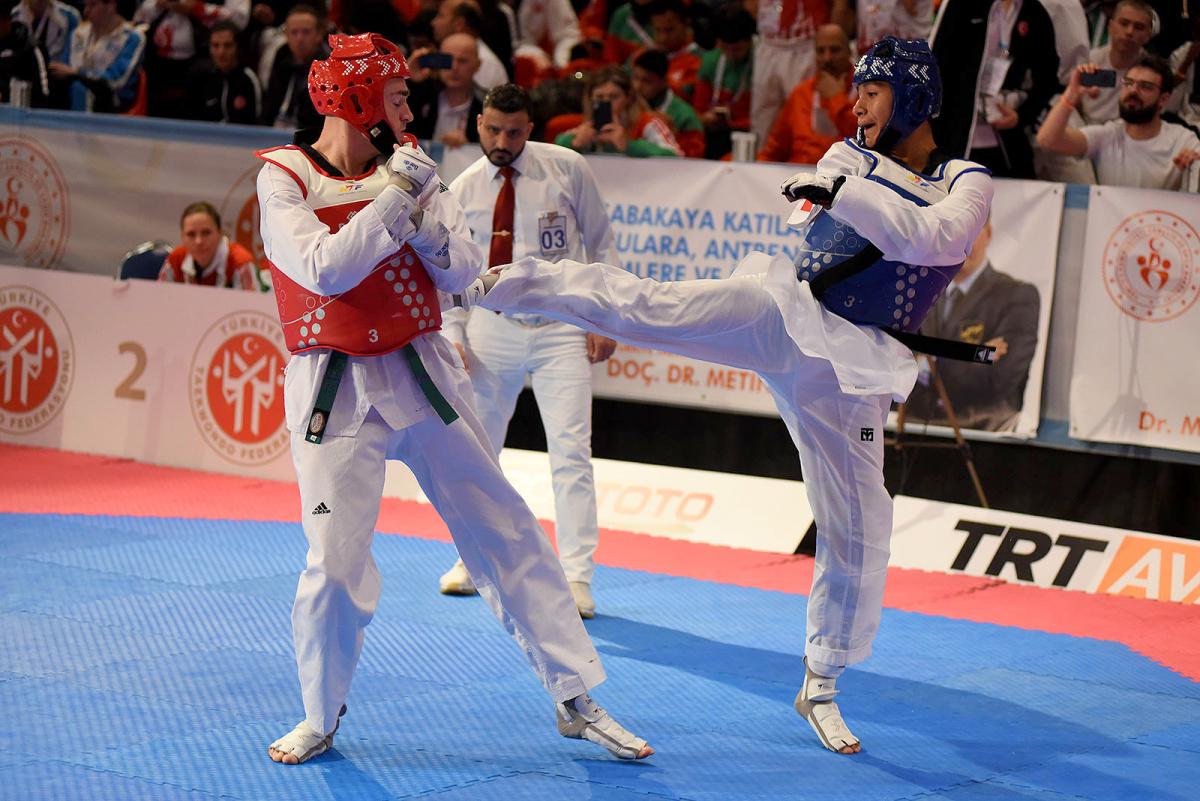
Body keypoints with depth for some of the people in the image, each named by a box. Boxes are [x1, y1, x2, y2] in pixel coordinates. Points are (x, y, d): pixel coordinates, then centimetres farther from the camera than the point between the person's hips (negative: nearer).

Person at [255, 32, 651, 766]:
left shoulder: (408, 168, 5)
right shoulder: (285, 178, -8)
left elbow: (463, 271, 1)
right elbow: (324, 271, -22)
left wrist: (422, 216, -16)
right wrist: (394, 197, -19)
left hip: (424, 373, 4)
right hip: (338, 393, -4)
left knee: (507, 533, 6)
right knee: (336, 565, -7)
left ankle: (578, 702, 15)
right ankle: (322, 720, 18)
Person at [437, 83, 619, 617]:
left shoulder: (567, 169, -5)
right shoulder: (462, 190, 1)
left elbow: (600, 244, 2)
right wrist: (453, 336, 0)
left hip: (560, 328, -2)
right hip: (492, 327, 3)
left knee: (570, 451, -9)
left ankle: (576, 577, -6)